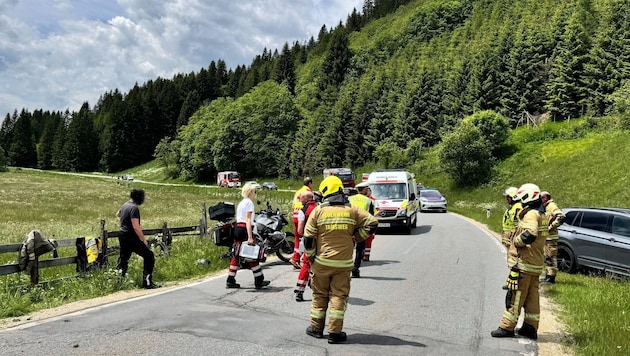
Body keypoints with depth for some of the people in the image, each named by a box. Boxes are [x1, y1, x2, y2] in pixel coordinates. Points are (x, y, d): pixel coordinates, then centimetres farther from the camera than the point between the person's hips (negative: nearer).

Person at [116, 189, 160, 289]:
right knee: (149, 256, -8)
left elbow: (117, 214, 30)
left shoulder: (125, 204, 8)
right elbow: (136, 227, -23)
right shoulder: (134, 208, -19)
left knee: (123, 258, 23)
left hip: (122, 235, 10)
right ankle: (147, 282, -10)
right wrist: (144, 240, -16)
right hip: (130, 237, -10)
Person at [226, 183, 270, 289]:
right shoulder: (249, 202, -8)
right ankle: (259, 281, 7)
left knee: (236, 255, 9)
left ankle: (230, 281, 10)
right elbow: (248, 220, -16)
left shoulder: (241, 203, 18)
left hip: (237, 228, 9)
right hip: (245, 229, -9)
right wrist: (250, 237, -21)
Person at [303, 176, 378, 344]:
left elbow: (308, 237, -3)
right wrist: (356, 238, 6)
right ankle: (334, 332, 6)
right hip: (344, 263, 0)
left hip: (321, 262, 0)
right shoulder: (352, 210, -1)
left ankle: (316, 328, 22)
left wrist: (310, 258, 10)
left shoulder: (318, 211, -4)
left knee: (319, 295, 14)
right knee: (339, 296, 6)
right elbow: (372, 223, -2)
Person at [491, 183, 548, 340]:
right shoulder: (541, 214, 15)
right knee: (532, 296, 13)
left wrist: (516, 240, -17)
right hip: (535, 264, 10)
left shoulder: (532, 214, -16)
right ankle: (530, 328, 20)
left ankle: (507, 327, 4)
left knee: (515, 296, -2)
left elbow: (529, 235, -33)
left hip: (523, 263, -10)